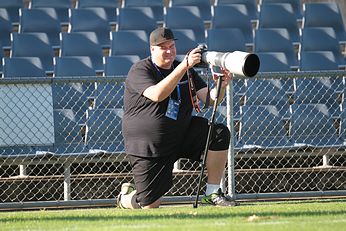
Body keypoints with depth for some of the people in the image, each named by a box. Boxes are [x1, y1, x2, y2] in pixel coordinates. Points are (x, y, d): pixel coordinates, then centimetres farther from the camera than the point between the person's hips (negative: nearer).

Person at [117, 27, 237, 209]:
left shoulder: (186, 71, 6)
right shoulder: (139, 71, -12)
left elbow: (208, 98, -3)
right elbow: (157, 94, -32)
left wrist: (220, 87, -27)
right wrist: (184, 66, -38)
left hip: (181, 136, 5)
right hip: (147, 149, -5)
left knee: (220, 134, -18)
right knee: (149, 205, -10)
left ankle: (212, 193, -10)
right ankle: (126, 197, 29)